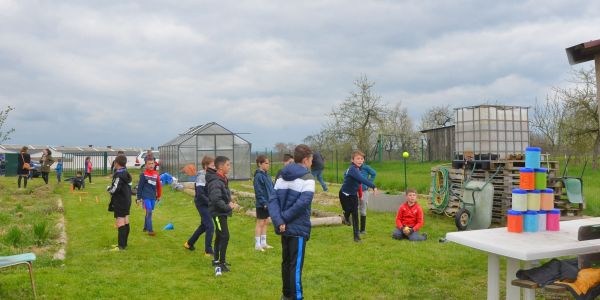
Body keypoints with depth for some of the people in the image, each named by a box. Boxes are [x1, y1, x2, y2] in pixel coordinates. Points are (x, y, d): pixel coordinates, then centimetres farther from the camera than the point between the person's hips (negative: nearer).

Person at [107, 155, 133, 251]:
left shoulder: (119, 175, -17)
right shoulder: (126, 174, 11)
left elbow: (114, 189, -22)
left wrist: (109, 188, -2)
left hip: (120, 203, -9)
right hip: (127, 201, 9)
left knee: (120, 224, -7)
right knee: (126, 223, 14)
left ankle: (121, 246, -6)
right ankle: (124, 243, 24)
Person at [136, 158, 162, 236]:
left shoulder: (156, 174, 4)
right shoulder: (143, 174, -7)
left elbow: (158, 186, 14)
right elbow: (140, 187, -4)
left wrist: (159, 196, 18)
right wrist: (138, 198, -4)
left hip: (153, 197, 5)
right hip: (146, 196, -5)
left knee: (149, 212, 14)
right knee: (149, 212, -10)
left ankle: (146, 227, 30)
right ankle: (150, 230, -7)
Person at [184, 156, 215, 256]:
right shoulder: (201, 176, -18)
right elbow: (200, 194, -24)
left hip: (206, 204, 9)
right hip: (202, 204, -9)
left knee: (204, 225, 21)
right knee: (210, 226, -7)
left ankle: (189, 243, 37)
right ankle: (208, 251, 4)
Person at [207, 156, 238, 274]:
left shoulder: (222, 179, 10)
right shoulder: (216, 181, -21)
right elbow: (216, 199, -28)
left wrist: (229, 203, 3)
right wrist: (228, 207, -20)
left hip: (222, 212, 10)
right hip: (218, 213, -10)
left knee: (219, 236, 18)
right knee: (225, 237, -9)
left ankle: (216, 260, 30)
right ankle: (221, 263, -1)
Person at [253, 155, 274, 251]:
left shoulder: (266, 175, 10)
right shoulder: (258, 176, -15)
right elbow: (258, 192, -18)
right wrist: (264, 202, -20)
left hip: (268, 203, 8)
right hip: (262, 204, -8)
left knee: (265, 223, 14)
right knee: (260, 223, 0)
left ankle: (263, 243, 24)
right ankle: (257, 245, 8)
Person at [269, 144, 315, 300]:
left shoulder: (282, 176, 10)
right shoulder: (307, 178, -10)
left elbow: (272, 199, 0)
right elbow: (303, 203, -23)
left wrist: (279, 221, -10)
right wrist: (284, 218, -15)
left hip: (285, 228, 7)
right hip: (299, 228, -7)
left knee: (286, 262, 18)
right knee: (296, 265, 0)